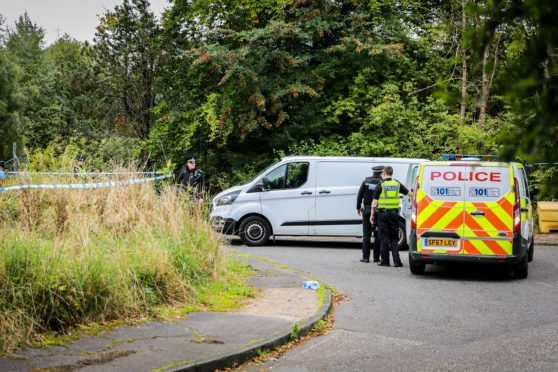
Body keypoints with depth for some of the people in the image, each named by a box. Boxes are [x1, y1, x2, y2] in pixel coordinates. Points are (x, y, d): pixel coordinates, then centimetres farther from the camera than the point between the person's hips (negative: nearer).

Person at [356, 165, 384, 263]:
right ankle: (376, 257, 6)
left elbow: (360, 195, 1)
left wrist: (358, 207, 10)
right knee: (378, 235, 6)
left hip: (367, 211, 1)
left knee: (366, 234, 4)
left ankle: (365, 257, -1)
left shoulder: (366, 182, 1)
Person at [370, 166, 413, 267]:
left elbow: (375, 201, -5)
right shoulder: (397, 184, 6)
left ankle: (385, 261, 4)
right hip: (394, 213, 3)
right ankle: (397, 261, -2)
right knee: (394, 238, 8)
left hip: (383, 213, -3)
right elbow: (409, 193, 13)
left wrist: (372, 215, -1)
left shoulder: (381, 185, -4)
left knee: (384, 238, 3)